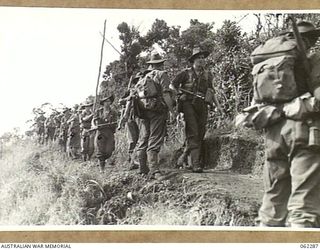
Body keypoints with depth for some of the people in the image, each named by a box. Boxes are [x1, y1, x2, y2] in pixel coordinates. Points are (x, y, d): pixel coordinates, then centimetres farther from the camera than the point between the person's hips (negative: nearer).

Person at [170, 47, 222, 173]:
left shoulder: (207, 74, 17)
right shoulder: (186, 73, 5)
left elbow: (211, 91, 25)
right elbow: (172, 85, 9)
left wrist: (217, 105, 17)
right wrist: (179, 95, -1)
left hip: (202, 106, 5)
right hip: (189, 104, -5)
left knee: (200, 135, 2)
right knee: (193, 134, -12)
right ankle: (195, 163, -15)